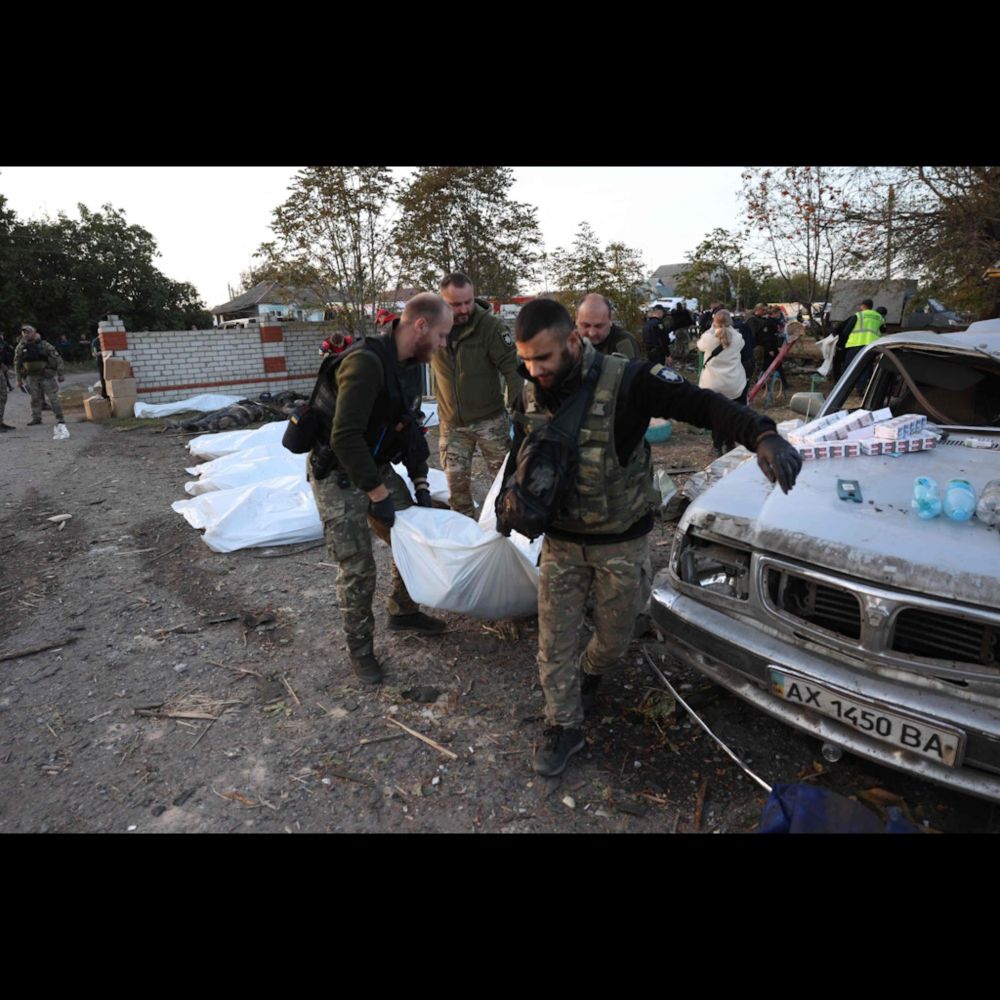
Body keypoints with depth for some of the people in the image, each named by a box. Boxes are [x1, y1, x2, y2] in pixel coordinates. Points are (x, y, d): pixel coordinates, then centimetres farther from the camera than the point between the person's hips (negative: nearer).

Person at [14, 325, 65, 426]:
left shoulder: (44, 345, -10)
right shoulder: (20, 347, 2)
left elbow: (57, 359, -6)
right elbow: (17, 364, 11)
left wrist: (60, 374, -8)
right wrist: (19, 379, 11)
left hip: (46, 376, -4)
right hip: (31, 376, 4)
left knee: (52, 398, -4)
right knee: (35, 398, 8)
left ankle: (59, 417, 3)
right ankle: (36, 418, 16)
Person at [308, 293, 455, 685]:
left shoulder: (409, 365, 2)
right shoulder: (366, 361, -27)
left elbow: (409, 428, 12)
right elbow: (345, 438, -31)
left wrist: (421, 483, 9)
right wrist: (379, 495, -25)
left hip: (377, 467, 9)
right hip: (338, 474, -8)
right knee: (357, 568, -4)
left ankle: (403, 612, 35)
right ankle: (360, 648, 17)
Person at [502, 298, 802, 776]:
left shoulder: (627, 381, -22)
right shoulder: (530, 397, -6)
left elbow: (702, 404, -28)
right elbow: (519, 461, 10)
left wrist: (762, 435, -44)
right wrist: (509, 503, -6)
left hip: (622, 541, -2)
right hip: (561, 540, 3)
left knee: (614, 635, 16)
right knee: (554, 640, 7)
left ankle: (588, 672, 51)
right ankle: (563, 726, 28)